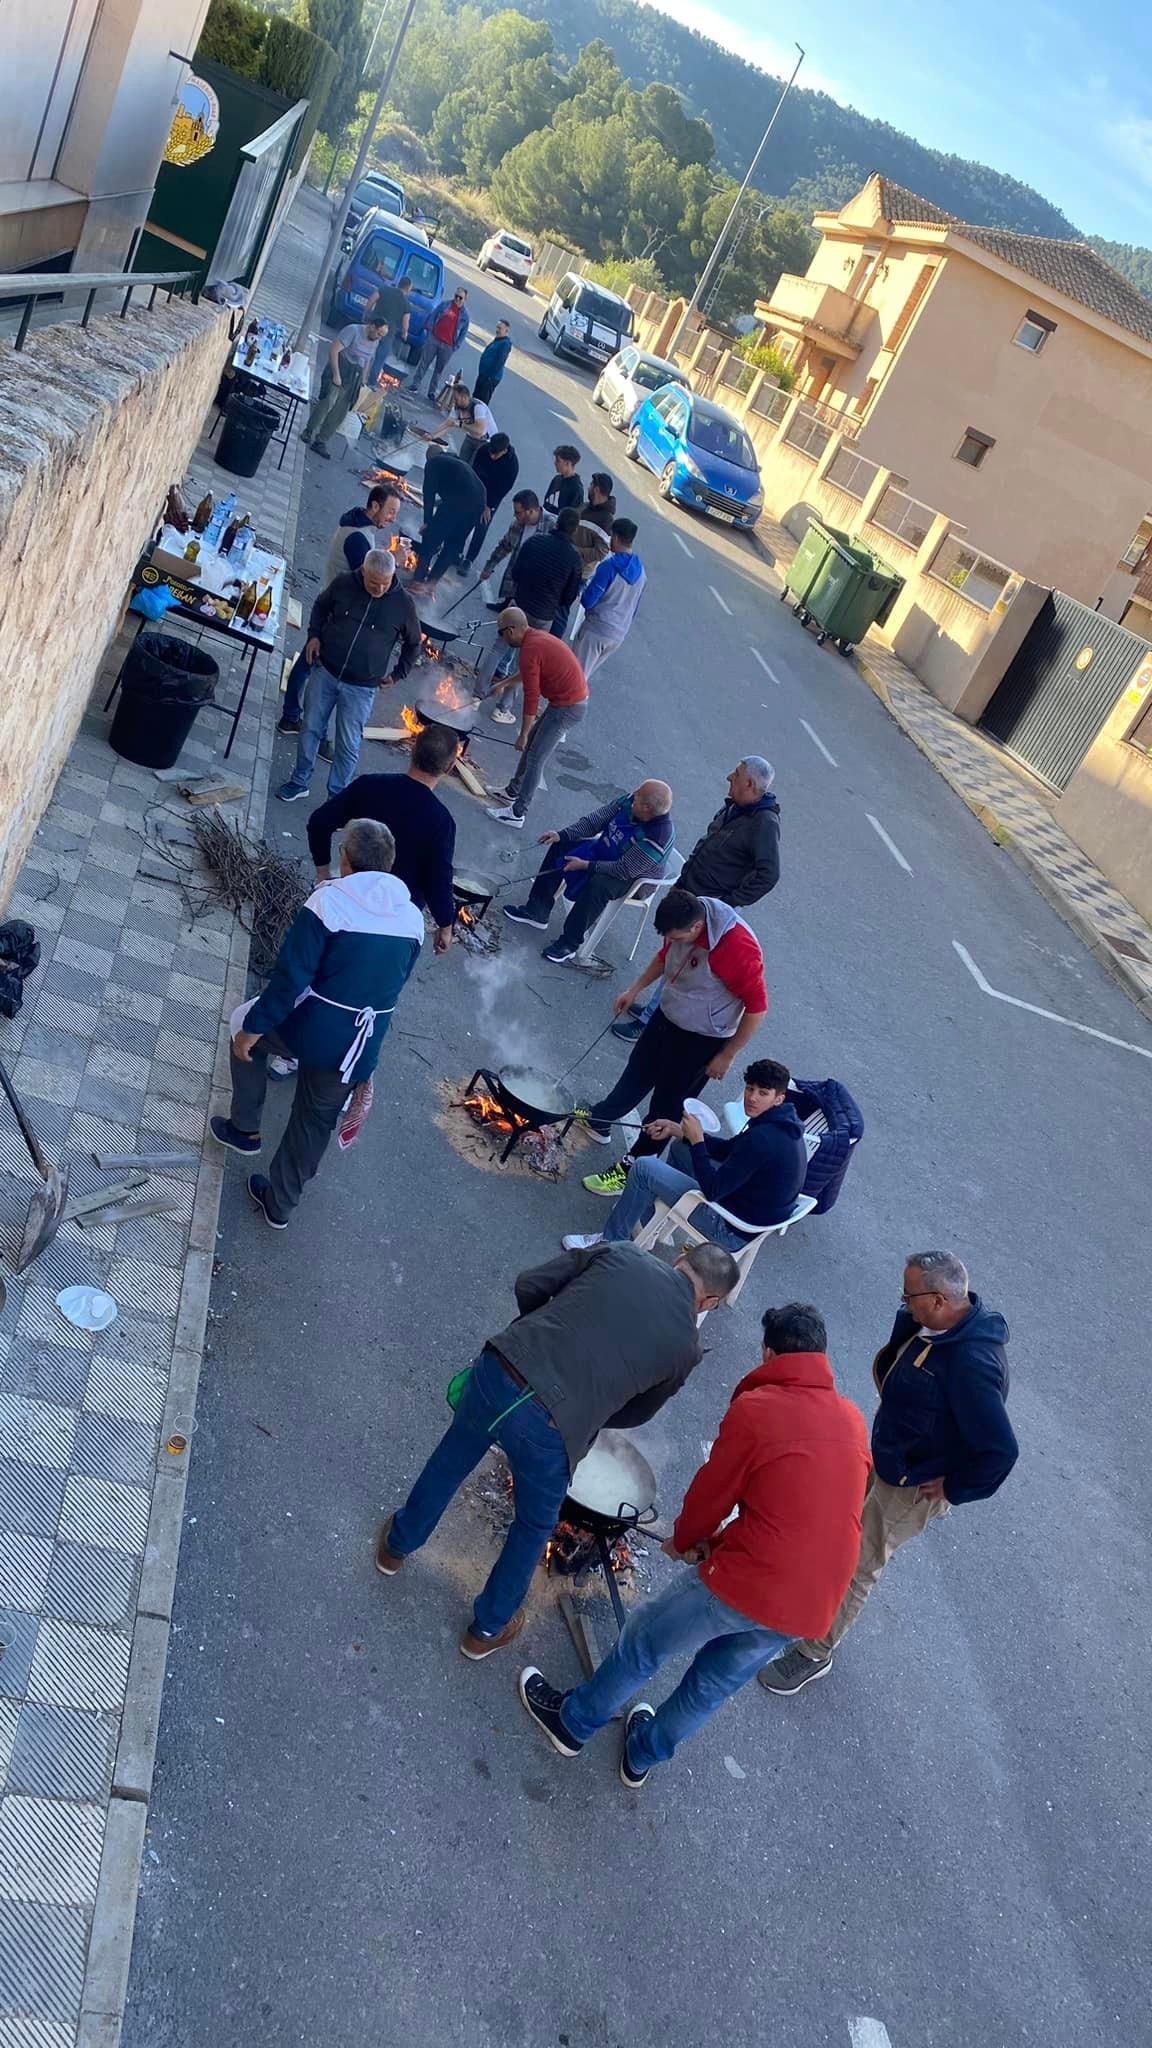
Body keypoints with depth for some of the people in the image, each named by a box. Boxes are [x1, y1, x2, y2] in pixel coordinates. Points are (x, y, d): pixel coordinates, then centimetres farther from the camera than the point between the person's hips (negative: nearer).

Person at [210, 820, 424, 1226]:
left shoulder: (329, 901, -16)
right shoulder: (412, 918, 1)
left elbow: (289, 977, -18)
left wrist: (251, 1029, -8)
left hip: (312, 1031, -4)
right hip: (361, 1049, 5)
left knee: (245, 1022, 27)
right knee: (316, 1123, 23)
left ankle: (245, 1129, 34)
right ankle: (279, 1205, 39)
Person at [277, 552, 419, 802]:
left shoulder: (403, 603, -12)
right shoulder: (343, 584, -8)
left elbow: (413, 643, 5)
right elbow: (320, 607, 14)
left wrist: (398, 674, 4)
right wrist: (314, 634, -1)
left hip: (361, 687, -2)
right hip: (324, 672, 2)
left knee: (348, 745, 4)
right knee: (311, 729, 13)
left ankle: (337, 796, 18)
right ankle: (299, 782, 31)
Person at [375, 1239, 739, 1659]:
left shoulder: (620, 1254, 10)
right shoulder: (686, 1345, 7)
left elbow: (529, 1284, 9)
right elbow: (635, 1412, 21)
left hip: (498, 1369, 3)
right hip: (549, 1428, -3)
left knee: (451, 1460, 33)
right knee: (534, 1527, 27)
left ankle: (398, 1545, 58)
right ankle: (488, 1628, 46)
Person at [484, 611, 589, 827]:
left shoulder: (530, 649, -21)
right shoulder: (536, 636, 9)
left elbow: (531, 698, -20)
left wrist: (523, 734, -14)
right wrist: (504, 684, 40)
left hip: (567, 707, -10)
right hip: (573, 700, 10)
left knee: (535, 759, -4)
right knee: (531, 746, 20)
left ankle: (517, 815, 3)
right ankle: (513, 792, 35)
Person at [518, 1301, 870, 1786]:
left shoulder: (755, 1408, -13)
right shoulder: (852, 1420, 4)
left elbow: (711, 1491, -4)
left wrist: (683, 1540, 18)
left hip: (745, 1583, -6)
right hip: (813, 1605, 6)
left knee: (643, 1642, 19)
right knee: (718, 1681, 27)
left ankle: (574, 1722, 38)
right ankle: (644, 1754, 47)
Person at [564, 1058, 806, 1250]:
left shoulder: (762, 1139, -31)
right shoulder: (781, 1123, 0)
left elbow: (712, 1190, -27)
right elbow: (728, 1149, 12)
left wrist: (697, 1140, -17)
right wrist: (678, 1130, 6)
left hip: (732, 1230, -10)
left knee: (644, 1168, -8)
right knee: (681, 1147, 23)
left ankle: (611, 1241, 9)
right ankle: (647, 1216, 33)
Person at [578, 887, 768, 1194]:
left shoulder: (738, 947, -35)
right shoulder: (683, 923, -14)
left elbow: (756, 1007, -24)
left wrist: (726, 1056, -17)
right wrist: (635, 990, 10)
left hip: (701, 1039, -7)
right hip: (667, 1016, 7)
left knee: (667, 1106, 7)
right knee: (637, 1073, 25)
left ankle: (630, 1171, 22)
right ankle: (598, 1121, 48)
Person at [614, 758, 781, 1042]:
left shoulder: (764, 824, -22)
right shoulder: (732, 808, 5)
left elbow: (767, 875, -27)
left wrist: (727, 904, -23)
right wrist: (682, 881, 14)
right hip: (689, 895, 8)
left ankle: (648, 1021, 9)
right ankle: (656, 1006, 35)